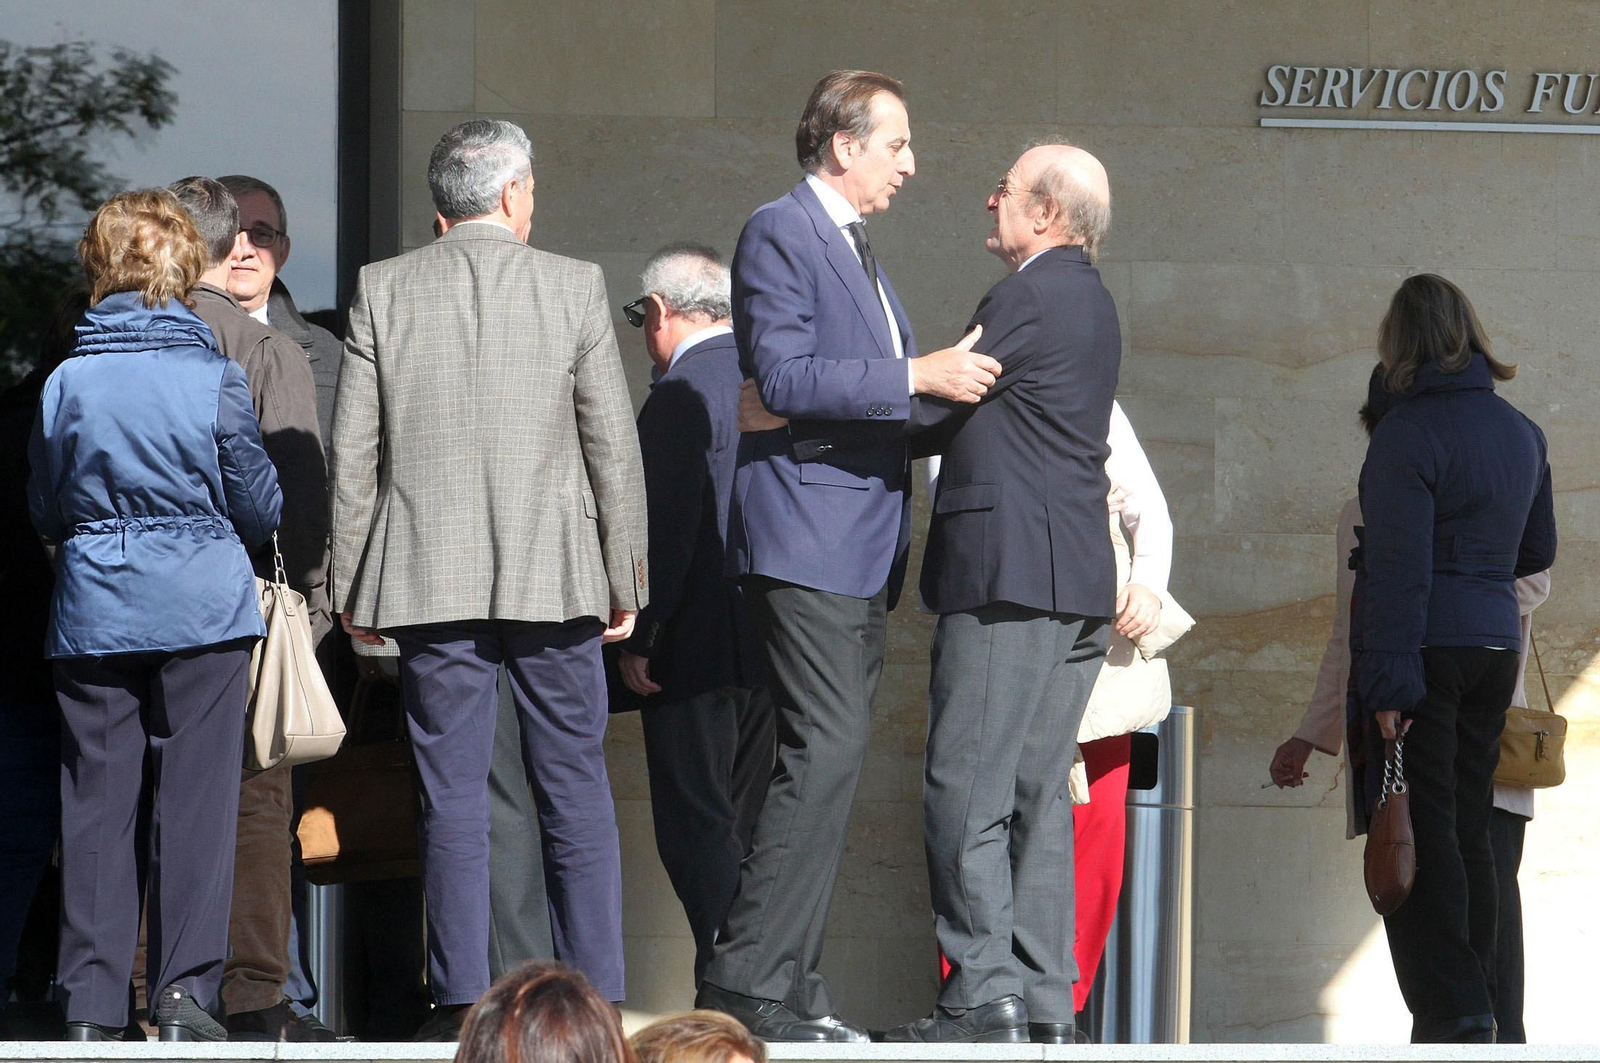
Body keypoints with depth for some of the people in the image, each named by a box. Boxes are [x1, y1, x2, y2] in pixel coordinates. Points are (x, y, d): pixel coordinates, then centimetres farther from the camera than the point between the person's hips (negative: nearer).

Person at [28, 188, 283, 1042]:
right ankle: (185, 992, -2)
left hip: (92, 611, 2)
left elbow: (45, 511, 9)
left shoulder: (65, 383, -1)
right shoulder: (213, 377, -7)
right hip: (202, 606, -2)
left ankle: (92, 1002, 5)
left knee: (97, 801, 5)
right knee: (194, 797, 2)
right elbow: (258, 505, 2)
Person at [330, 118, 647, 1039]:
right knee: (577, 791, 7)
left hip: (427, 580, 1)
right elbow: (614, 446, 0)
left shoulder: (383, 290, 1)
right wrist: (624, 581, 8)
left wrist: (353, 586, 9)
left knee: (452, 795, 4)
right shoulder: (576, 286, -1)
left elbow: (354, 453, 2)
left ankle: (463, 999, 2)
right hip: (553, 579, -1)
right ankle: (596, 998, 7)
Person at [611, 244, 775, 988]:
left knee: (697, 824, -4)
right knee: (749, 827, 13)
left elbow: (669, 527, -19)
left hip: (697, 647, -8)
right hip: (768, 641, 8)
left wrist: (638, 639, -14)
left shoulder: (682, 394, -13)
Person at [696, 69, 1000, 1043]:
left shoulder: (855, 249, 22)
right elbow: (785, 376, -20)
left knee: (833, 760, 8)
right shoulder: (779, 233, -8)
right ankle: (748, 980, -14)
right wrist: (917, 376, -21)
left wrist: (950, 374, 19)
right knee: (827, 752, -16)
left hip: (862, 548, 10)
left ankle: (794, 981, 10)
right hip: (806, 537, -10)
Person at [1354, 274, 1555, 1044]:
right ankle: (1474, 1010, 11)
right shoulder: (1521, 432, 12)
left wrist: (1389, 681, -19)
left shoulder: (1408, 433, -12)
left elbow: (1398, 567, -17)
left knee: (1421, 829, -7)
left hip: (1429, 647, -7)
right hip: (1497, 646, 7)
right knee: (1470, 831, 11)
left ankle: (1452, 1008, -14)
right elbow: (1538, 550, 22)